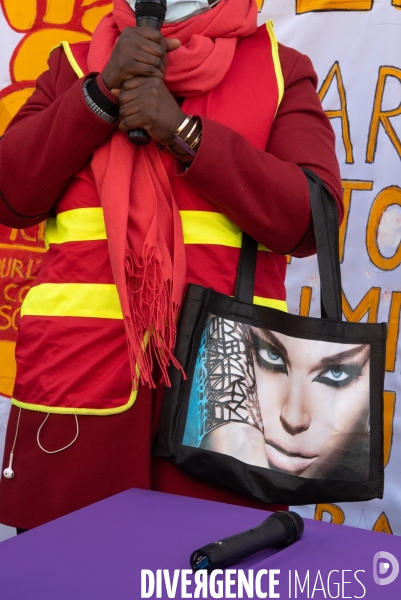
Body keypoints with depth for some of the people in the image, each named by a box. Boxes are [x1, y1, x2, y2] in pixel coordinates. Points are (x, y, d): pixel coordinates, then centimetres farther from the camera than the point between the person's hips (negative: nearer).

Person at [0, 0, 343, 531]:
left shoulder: (282, 71, 9)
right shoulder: (75, 67, 16)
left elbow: (311, 219, -4)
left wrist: (184, 132, -11)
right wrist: (102, 92, -5)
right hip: (74, 368, 2)